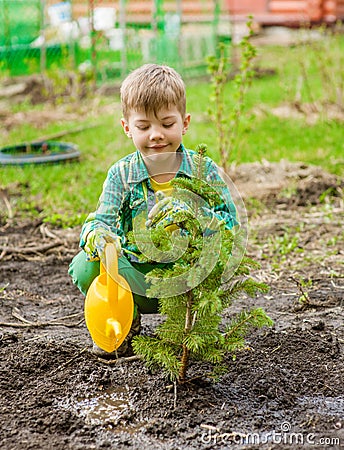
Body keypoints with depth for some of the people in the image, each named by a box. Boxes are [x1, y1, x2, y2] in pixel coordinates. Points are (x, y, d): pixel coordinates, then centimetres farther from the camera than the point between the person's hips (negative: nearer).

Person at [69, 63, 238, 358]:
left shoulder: (203, 170, -5)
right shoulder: (121, 174, -3)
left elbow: (229, 222, -14)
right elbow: (102, 219, -16)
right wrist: (98, 236, -42)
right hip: (136, 279, 1)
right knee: (85, 266, -24)